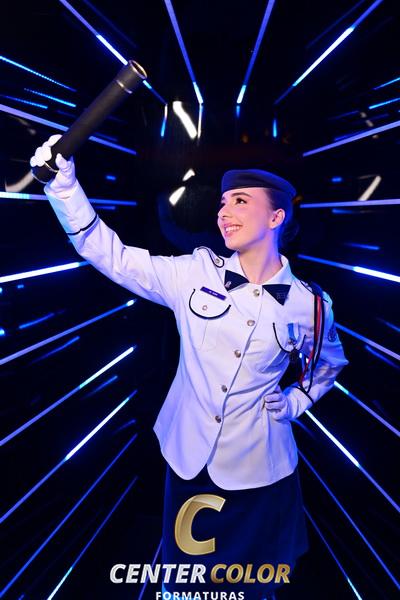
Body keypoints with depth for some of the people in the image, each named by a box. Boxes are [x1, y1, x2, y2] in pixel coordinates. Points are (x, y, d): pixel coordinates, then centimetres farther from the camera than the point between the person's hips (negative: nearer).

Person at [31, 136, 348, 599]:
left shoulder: (309, 305, -7)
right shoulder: (196, 273, -8)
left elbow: (328, 365, 14)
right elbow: (109, 255, -9)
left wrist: (295, 402, -1)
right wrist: (64, 184, -18)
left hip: (259, 470, 0)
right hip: (188, 458, 1)